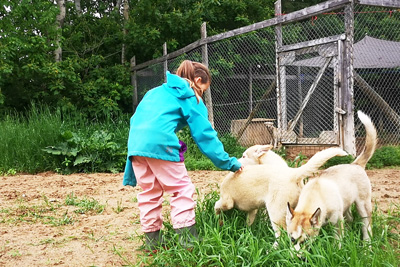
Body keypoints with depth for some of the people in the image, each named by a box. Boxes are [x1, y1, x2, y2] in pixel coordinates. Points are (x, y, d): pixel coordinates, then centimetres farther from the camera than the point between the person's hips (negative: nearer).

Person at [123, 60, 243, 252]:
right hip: (161, 143, -7)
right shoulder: (191, 98, 9)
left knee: (149, 192, 16)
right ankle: (187, 240, 2)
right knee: (182, 190, 4)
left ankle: (152, 240, 22)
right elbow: (205, 134, 4)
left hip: (135, 142, 7)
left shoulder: (156, 92, 29)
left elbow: (136, 119, 24)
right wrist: (228, 162, 8)